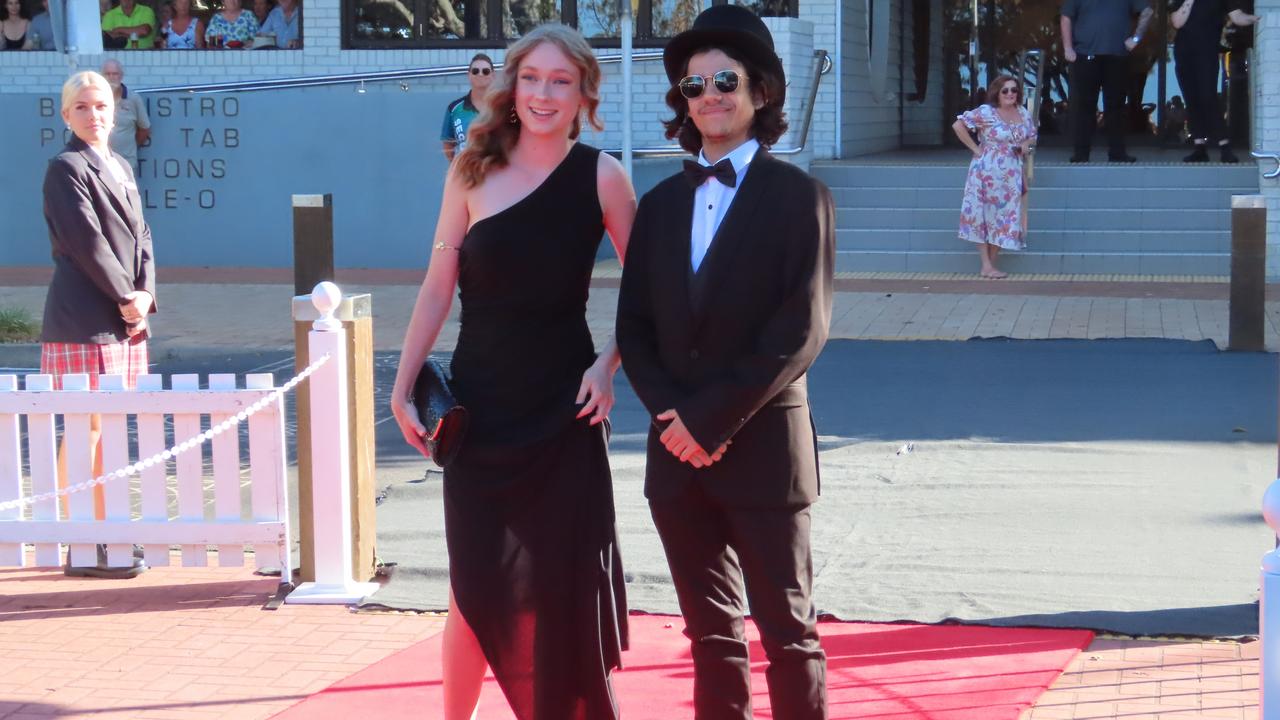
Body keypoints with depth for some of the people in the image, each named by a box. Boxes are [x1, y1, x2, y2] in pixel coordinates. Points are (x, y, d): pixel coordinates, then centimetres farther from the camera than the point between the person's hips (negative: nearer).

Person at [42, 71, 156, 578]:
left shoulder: (121, 168, 18)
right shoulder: (66, 169, -8)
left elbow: (141, 237, 14)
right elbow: (87, 242, -15)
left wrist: (144, 294, -1)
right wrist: (126, 298, -12)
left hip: (126, 322, 8)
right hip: (84, 321, -8)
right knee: (86, 430, -6)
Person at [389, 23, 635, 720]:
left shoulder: (600, 174, -5)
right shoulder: (474, 170, -1)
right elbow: (438, 286, 2)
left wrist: (608, 362, -10)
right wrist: (403, 386, 1)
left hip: (562, 411, -1)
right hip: (479, 408, 1)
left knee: (564, 586, 2)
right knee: (477, 584, 4)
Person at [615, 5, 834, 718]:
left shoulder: (799, 196, -3)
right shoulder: (662, 202, 12)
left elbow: (801, 330, -12)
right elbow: (634, 326, 10)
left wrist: (711, 418, -15)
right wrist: (672, 414, -7)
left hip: (762, 446, -5)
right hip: (678, 449, 5)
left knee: (788, 632, 3)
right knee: (711, 632, 12)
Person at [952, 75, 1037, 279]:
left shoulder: (1023, 114, 8)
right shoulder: (986, 112, -9)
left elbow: (1032, 136, 22)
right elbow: (958, 126, -12)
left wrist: (1026, 144, -1)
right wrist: (975, 148, -11)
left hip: (1011, 174, 5)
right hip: (988, 172, -5)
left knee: (1005, 217, 4)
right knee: (985, 215, -2)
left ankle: (991, 264, 12)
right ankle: (986, 266, 1)